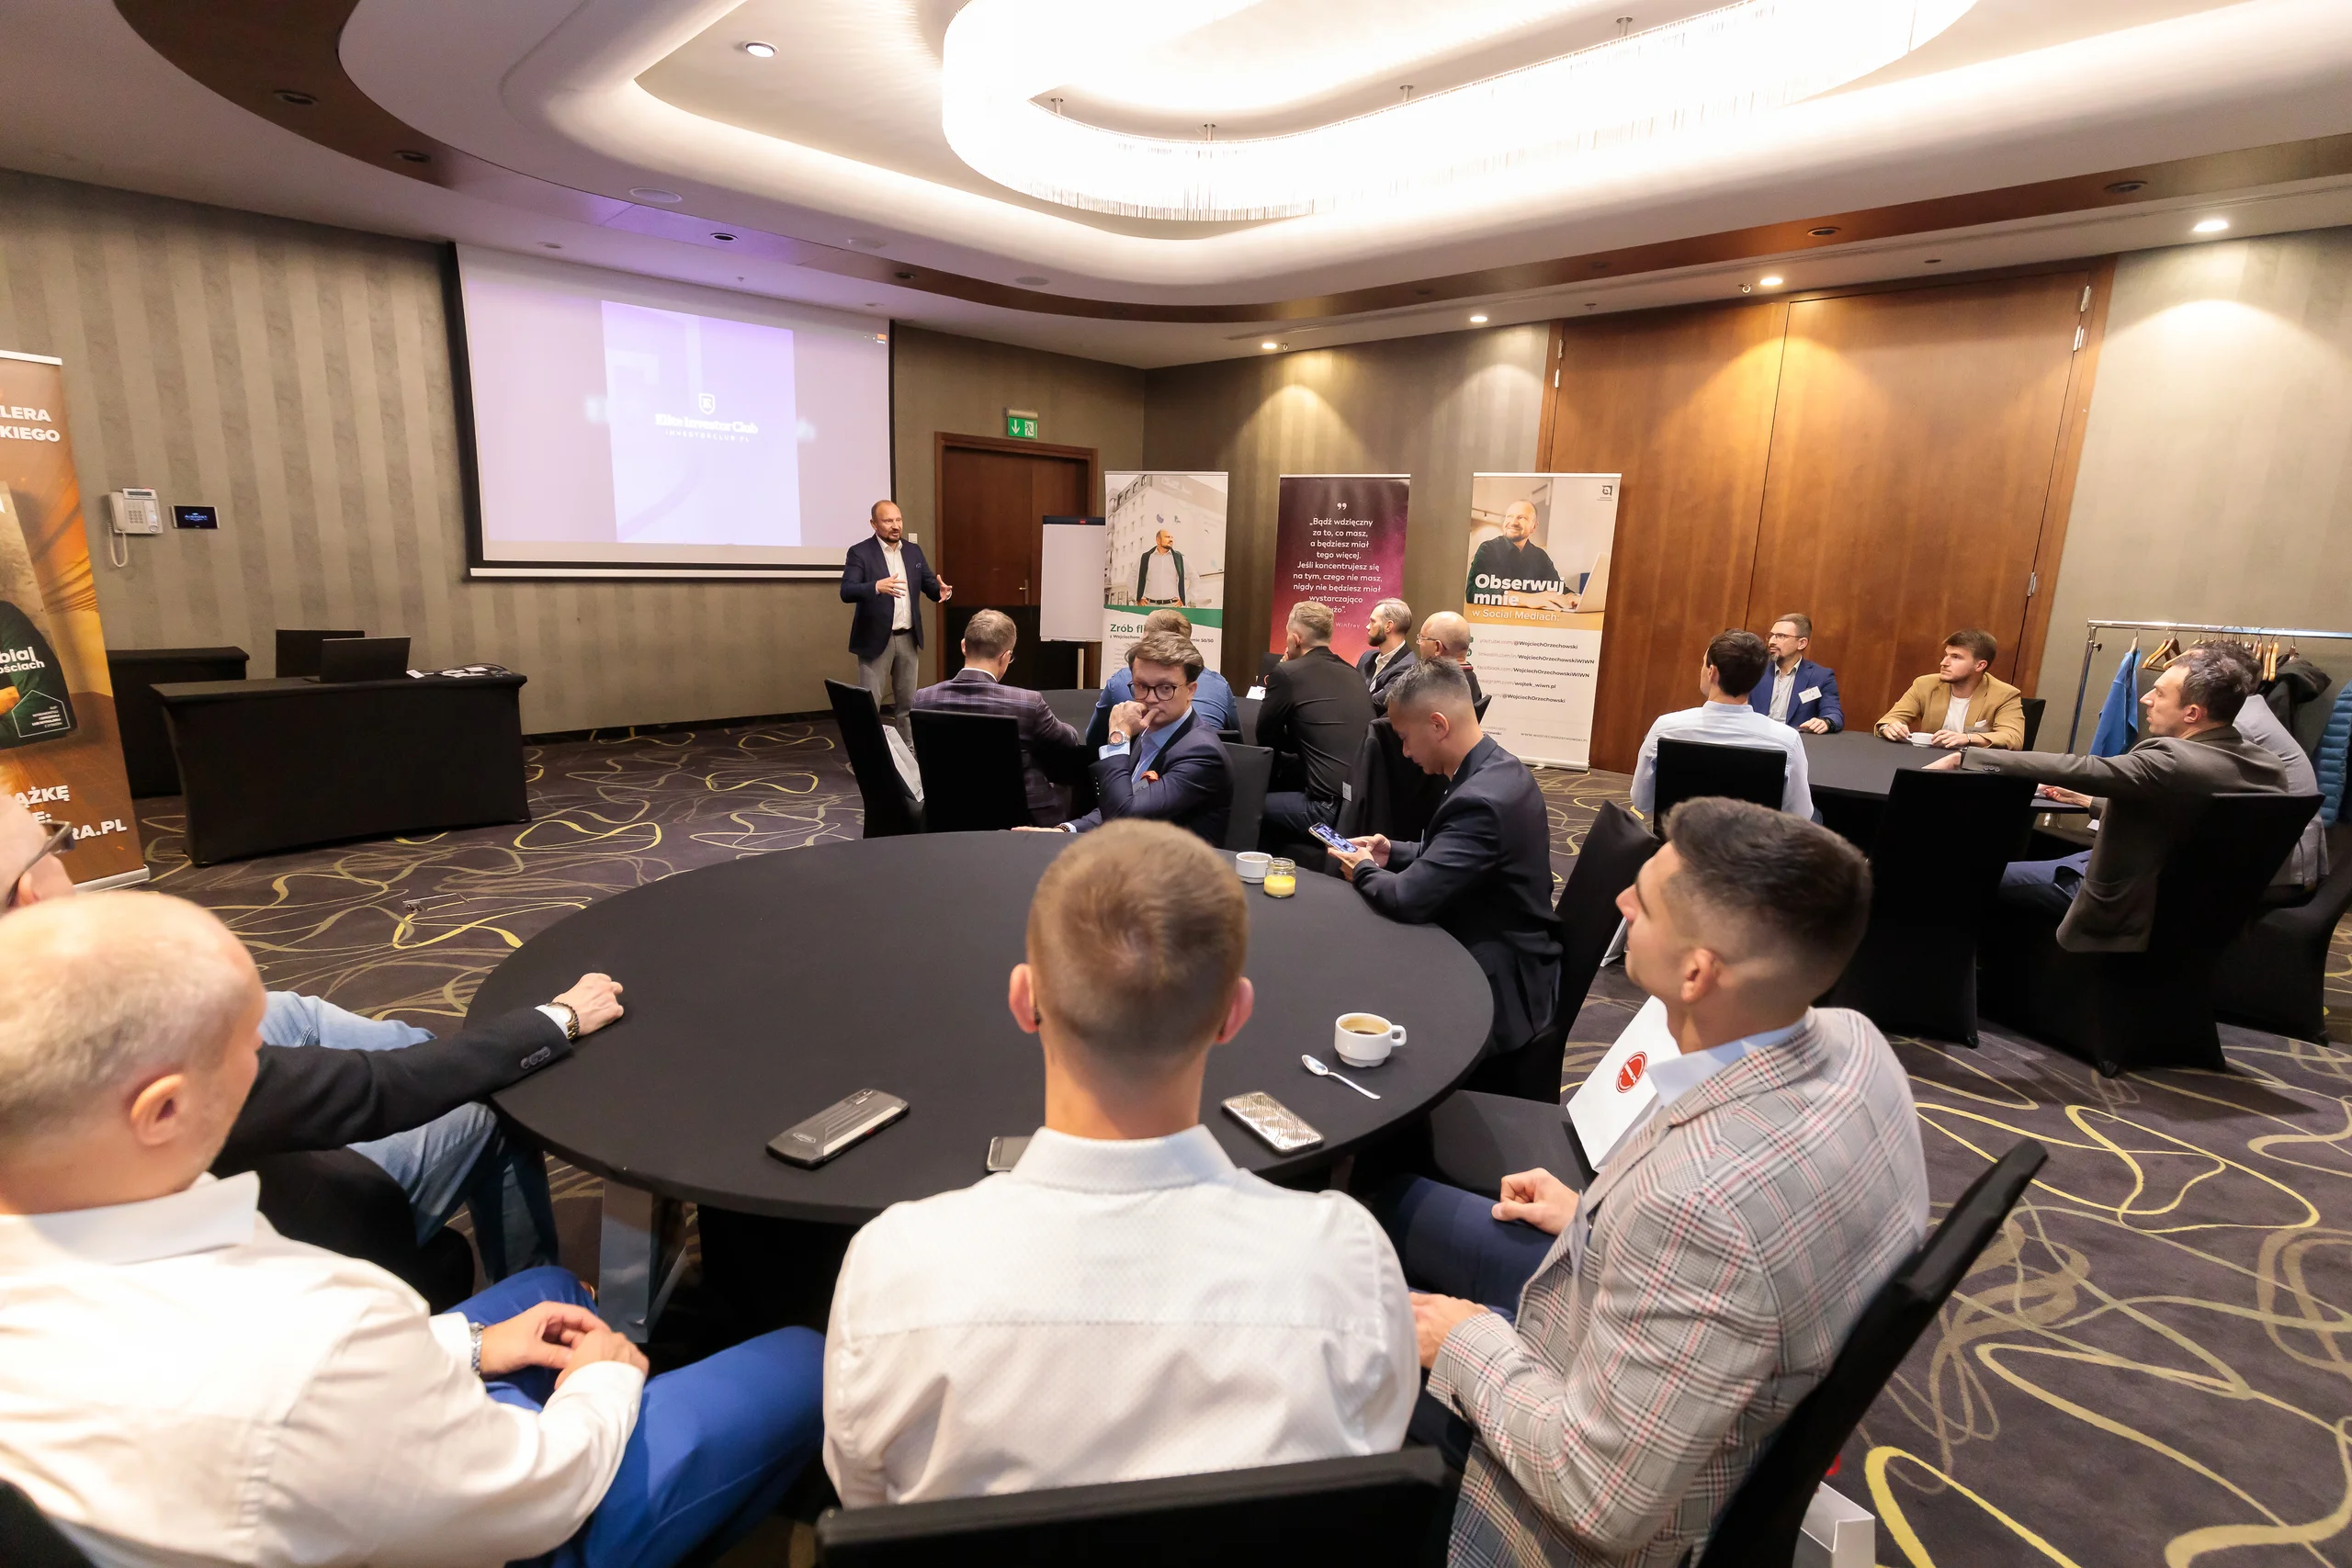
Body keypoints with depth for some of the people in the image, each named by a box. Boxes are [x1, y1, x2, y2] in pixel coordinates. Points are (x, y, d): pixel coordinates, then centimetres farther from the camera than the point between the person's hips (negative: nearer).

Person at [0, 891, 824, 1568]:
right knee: (800, 1361, 9)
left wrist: (464, 1343, 5)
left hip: (337, 1495, 7)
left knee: (550, 1285, 28)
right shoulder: (297, 1342, -45)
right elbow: (537, 1497, -25)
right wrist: (603, 1383, -4)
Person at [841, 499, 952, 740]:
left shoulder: (914, 550, 9)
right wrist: (877, 586, -36)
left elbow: (930, 584, 7)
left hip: (908, 638, 5)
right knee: (869, 704, -1)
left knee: (909, 702, 14)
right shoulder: (859, 552, -8)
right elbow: (846, 592, -18)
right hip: (876, 639, -5)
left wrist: (942, 591, -17)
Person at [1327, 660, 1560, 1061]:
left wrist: (1363, 871, -10)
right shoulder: (1496, 769, 1)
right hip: (1495, 957, 8)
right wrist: (1392, 854, 4)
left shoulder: (1482, 799, -29)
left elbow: (1409, 899, -29)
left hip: (1499, 989, -8)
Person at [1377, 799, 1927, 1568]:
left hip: (1629, 1481, -7)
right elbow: (1765, 1222, 3)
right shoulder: (1850, 1039, -18)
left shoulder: (1699, 1201, -44)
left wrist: (1468, 1344, -16)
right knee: (1390, 1204, 19)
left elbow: (1605, 1502, -31)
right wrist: (1599, 1217, 5)